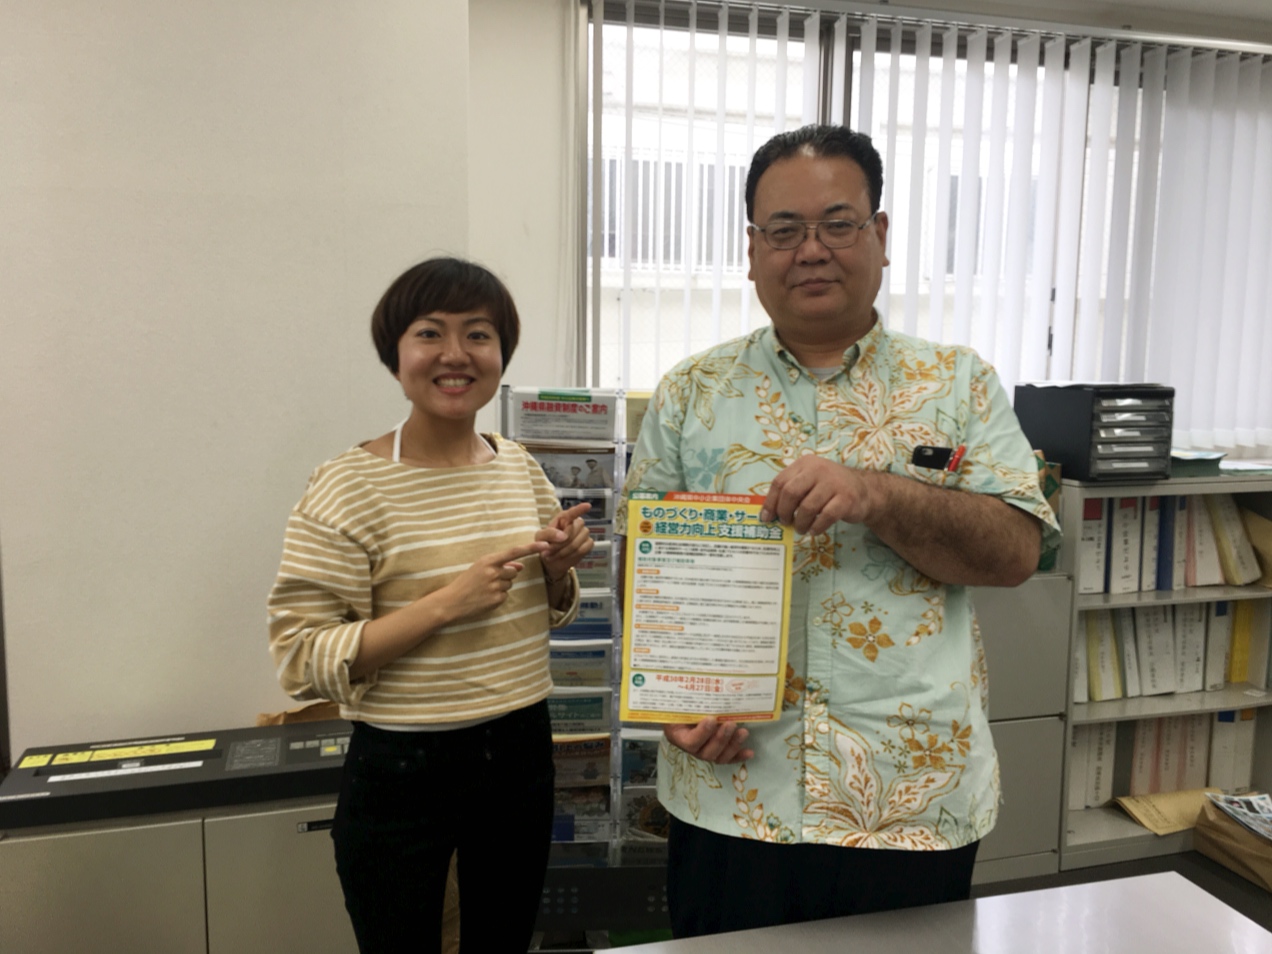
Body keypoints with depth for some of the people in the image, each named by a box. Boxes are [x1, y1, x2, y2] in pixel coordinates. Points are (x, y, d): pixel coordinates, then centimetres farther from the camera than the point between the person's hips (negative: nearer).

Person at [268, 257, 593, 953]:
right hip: (404, 767, -5)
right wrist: (445, 603, -26)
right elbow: (301, 659, -18)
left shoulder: (519, 466, 1)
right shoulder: (349, 486, -15)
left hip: (522, 749, 5)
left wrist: (558, 568, -9)